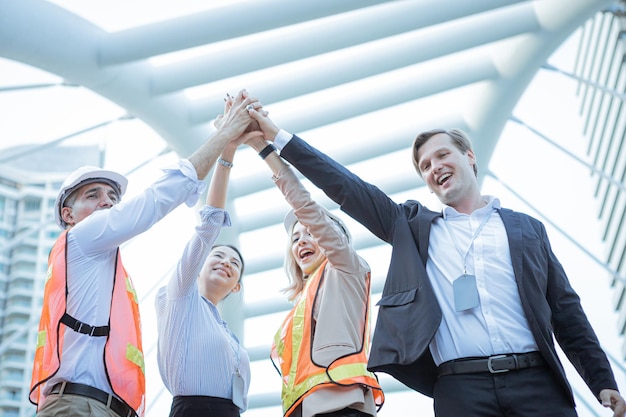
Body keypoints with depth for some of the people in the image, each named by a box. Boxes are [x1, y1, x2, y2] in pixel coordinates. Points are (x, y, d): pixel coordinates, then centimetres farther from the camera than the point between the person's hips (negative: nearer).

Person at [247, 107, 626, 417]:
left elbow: (566, 312, 14)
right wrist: (276, 136, 9)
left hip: (536, 382, 0)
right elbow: (345, 187, 13)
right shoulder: (414, 226, 17)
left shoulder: (527, 229, 16)